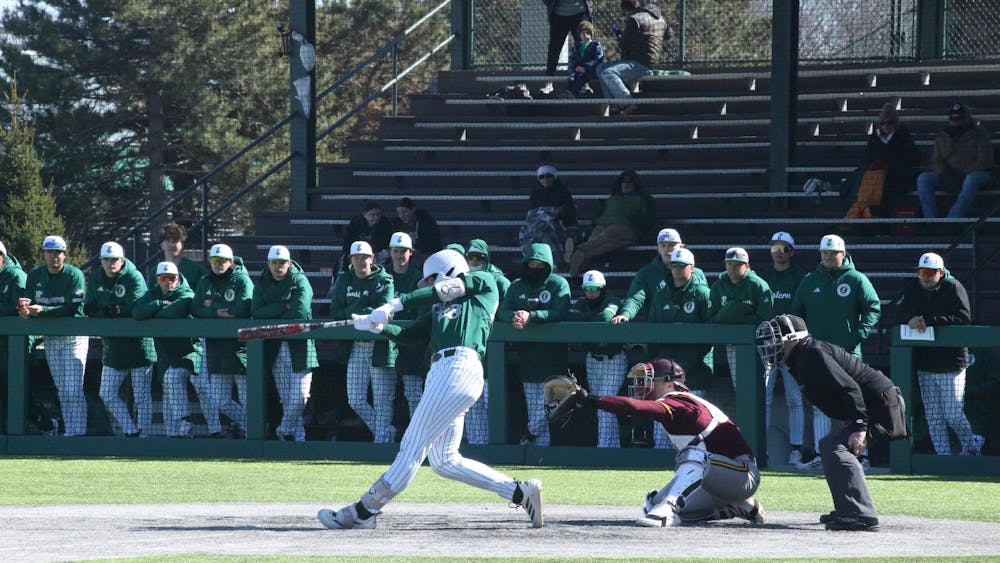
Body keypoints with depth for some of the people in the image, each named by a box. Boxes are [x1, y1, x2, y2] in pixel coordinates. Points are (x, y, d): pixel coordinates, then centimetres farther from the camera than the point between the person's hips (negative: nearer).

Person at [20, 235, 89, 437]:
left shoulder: (74, 275, -11)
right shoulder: (35, 276, 6)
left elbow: (74, 308, -19)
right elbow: (28, 303, 4)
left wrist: (42, 310, -28)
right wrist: (25, 311, -22)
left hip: (74, 338, -6)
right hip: (50, 338, 6)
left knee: (73, 390, -12)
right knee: (62, 391, 8)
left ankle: (78, 433, -13)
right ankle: (69, 434, 11)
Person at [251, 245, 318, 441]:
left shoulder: (300, 281, -5)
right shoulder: (262, 284, 8)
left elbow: (300, 313, -18)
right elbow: (256, 312, -5)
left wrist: (272, 314, -7)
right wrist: (284, 307, -12)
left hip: (298, 344, -4)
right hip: (275, 346, 4)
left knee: (299, 394, -11)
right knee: (285, 397, 3)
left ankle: (285, 430, 5)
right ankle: (297, 437, 7)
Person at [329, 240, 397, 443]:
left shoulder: (383, 281, -3)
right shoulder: (344, 281, 12)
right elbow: (335, 311, 5)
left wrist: (353, 312, -17)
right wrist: (367, 312, -8)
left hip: (380, 345, -5)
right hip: (356, 347, 5)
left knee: (382, 400, -6)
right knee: (355, 400, 3)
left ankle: (383, 438, -1)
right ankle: (385, 431, 18)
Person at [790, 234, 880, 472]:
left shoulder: (856, 280, 2)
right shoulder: (809, 281, 13)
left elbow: (873, 309, 0)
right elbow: (796, 313, 19)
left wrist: (858, 335, -12)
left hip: (848, 354, -4)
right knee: (820, 407, 2)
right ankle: (821, 456, 4)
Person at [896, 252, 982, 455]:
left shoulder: (953, 288, -7)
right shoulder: (913, 288, 9)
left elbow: (963, 317, -18)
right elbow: (900, 314, 10)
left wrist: (929, 321, -24)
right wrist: (911, 319, -15)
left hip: (951, 363, -5)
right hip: (924, 364, 5)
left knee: (953, 415, -4)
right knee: (933, 417, 6)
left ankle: (970, 445, 20)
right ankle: (943, 454, 13)